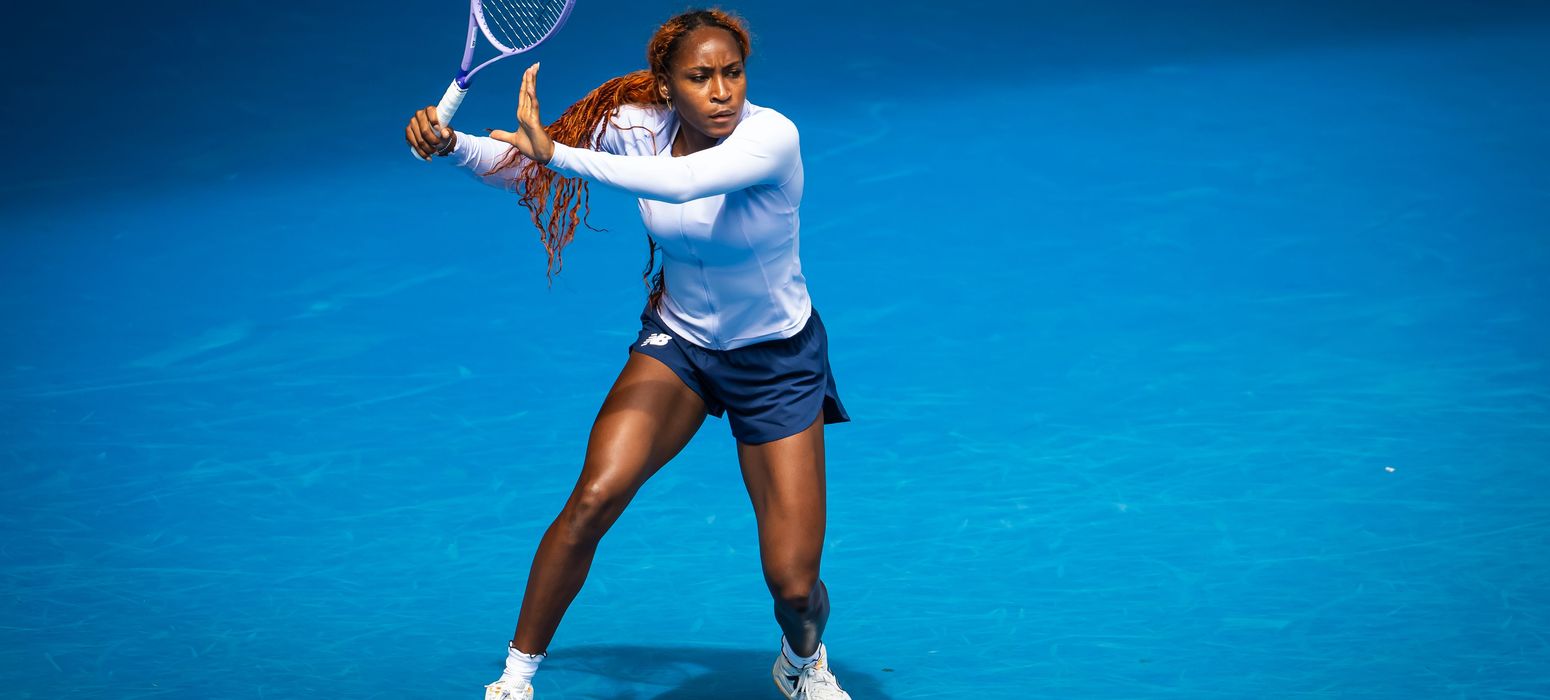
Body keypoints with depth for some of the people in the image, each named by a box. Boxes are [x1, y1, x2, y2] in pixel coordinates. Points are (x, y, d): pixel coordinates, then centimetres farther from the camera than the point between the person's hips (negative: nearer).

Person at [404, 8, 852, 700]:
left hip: (775, 358, -3)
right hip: (677, 339, 3)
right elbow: (526, 165, -2)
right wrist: (450, 144, -21)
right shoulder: (639, 125, -13)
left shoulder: (772, 136, -27)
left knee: (793, 584, -6)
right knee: (594, 497, -21)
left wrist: (556, 153, -46)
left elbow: (680, 183, -46)